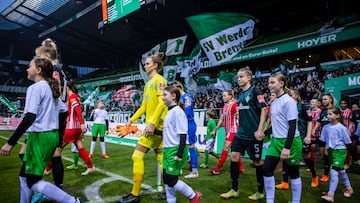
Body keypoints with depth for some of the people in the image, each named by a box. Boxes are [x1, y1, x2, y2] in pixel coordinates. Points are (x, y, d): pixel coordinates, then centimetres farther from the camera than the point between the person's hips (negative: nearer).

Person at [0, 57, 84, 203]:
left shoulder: (35, 88, -12)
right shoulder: (51, 89, 14)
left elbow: (30, 117, -21)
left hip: (40, 137, -9)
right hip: (52, 135, 9)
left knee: (33, 182, -1)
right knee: (24, 176, 20)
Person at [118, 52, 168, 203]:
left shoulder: (159, 80, -9)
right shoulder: (148, 83, 18)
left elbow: (162, 104, -20)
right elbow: (144, 106, 22)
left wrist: (152, 123, -27)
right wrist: (131, 120, 21)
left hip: (156, 125, -9)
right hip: (156, 126, 9)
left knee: (137, 156, -6)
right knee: (161, 158, 11)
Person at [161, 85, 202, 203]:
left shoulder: (177, 111, -15)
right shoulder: (170, 112, 12)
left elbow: (183, 134, -18)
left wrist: (179, 153, -22)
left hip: (176, 149, -9)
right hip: (168, 149, 9)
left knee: (171, 179, -4)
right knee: (166, 178, 10)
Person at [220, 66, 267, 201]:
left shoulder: (255, 91, -9)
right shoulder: (241, 94, 12)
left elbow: (263, 110, -14)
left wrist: (260, 130, -20)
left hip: (254, 134, -7)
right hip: (241, 133, 7)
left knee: (257, 161, 6)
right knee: (233, 157, 2)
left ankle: (260, 192, 24)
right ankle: (234, 190, 14)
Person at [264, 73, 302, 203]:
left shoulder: (288, 101, -13)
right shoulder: (274, 102, 9)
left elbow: (292, 126, -17)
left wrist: (287, 147, -21)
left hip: (290, 141, -7)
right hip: (276, 140, 7)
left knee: (293, 173, 6)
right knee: (267, 169, 2)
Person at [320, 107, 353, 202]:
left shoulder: (342, 128, -13)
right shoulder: (326, 127, 1)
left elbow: (348, 142, -5)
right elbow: (322, 140, 9)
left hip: (340, 151, -6)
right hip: (330, 151, 6)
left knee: (334, 171, -14)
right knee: (340, 170, 21)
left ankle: (330, 195, -11)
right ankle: (349, 188, 43)